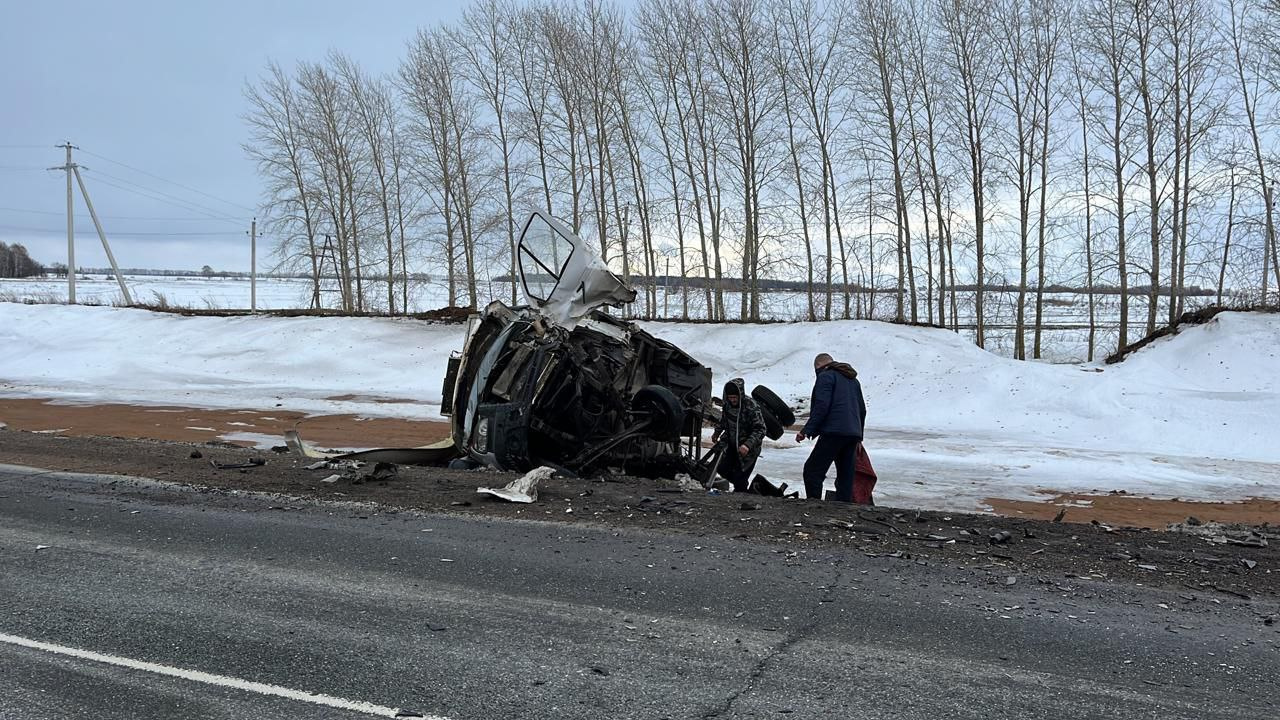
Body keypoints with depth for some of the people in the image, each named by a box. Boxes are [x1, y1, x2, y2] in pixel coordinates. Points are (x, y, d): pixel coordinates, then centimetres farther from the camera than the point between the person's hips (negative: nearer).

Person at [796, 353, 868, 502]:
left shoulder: (825, 376, 0)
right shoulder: (853, 379, 26)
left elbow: (821, 406, -13)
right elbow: (862, 409, 27)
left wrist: (806, 431, -14)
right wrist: (858, 438, 32)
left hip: (834, 432, -8)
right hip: (853, 433, 8)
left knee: (812, 470, -6)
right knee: (846, 474, 9)